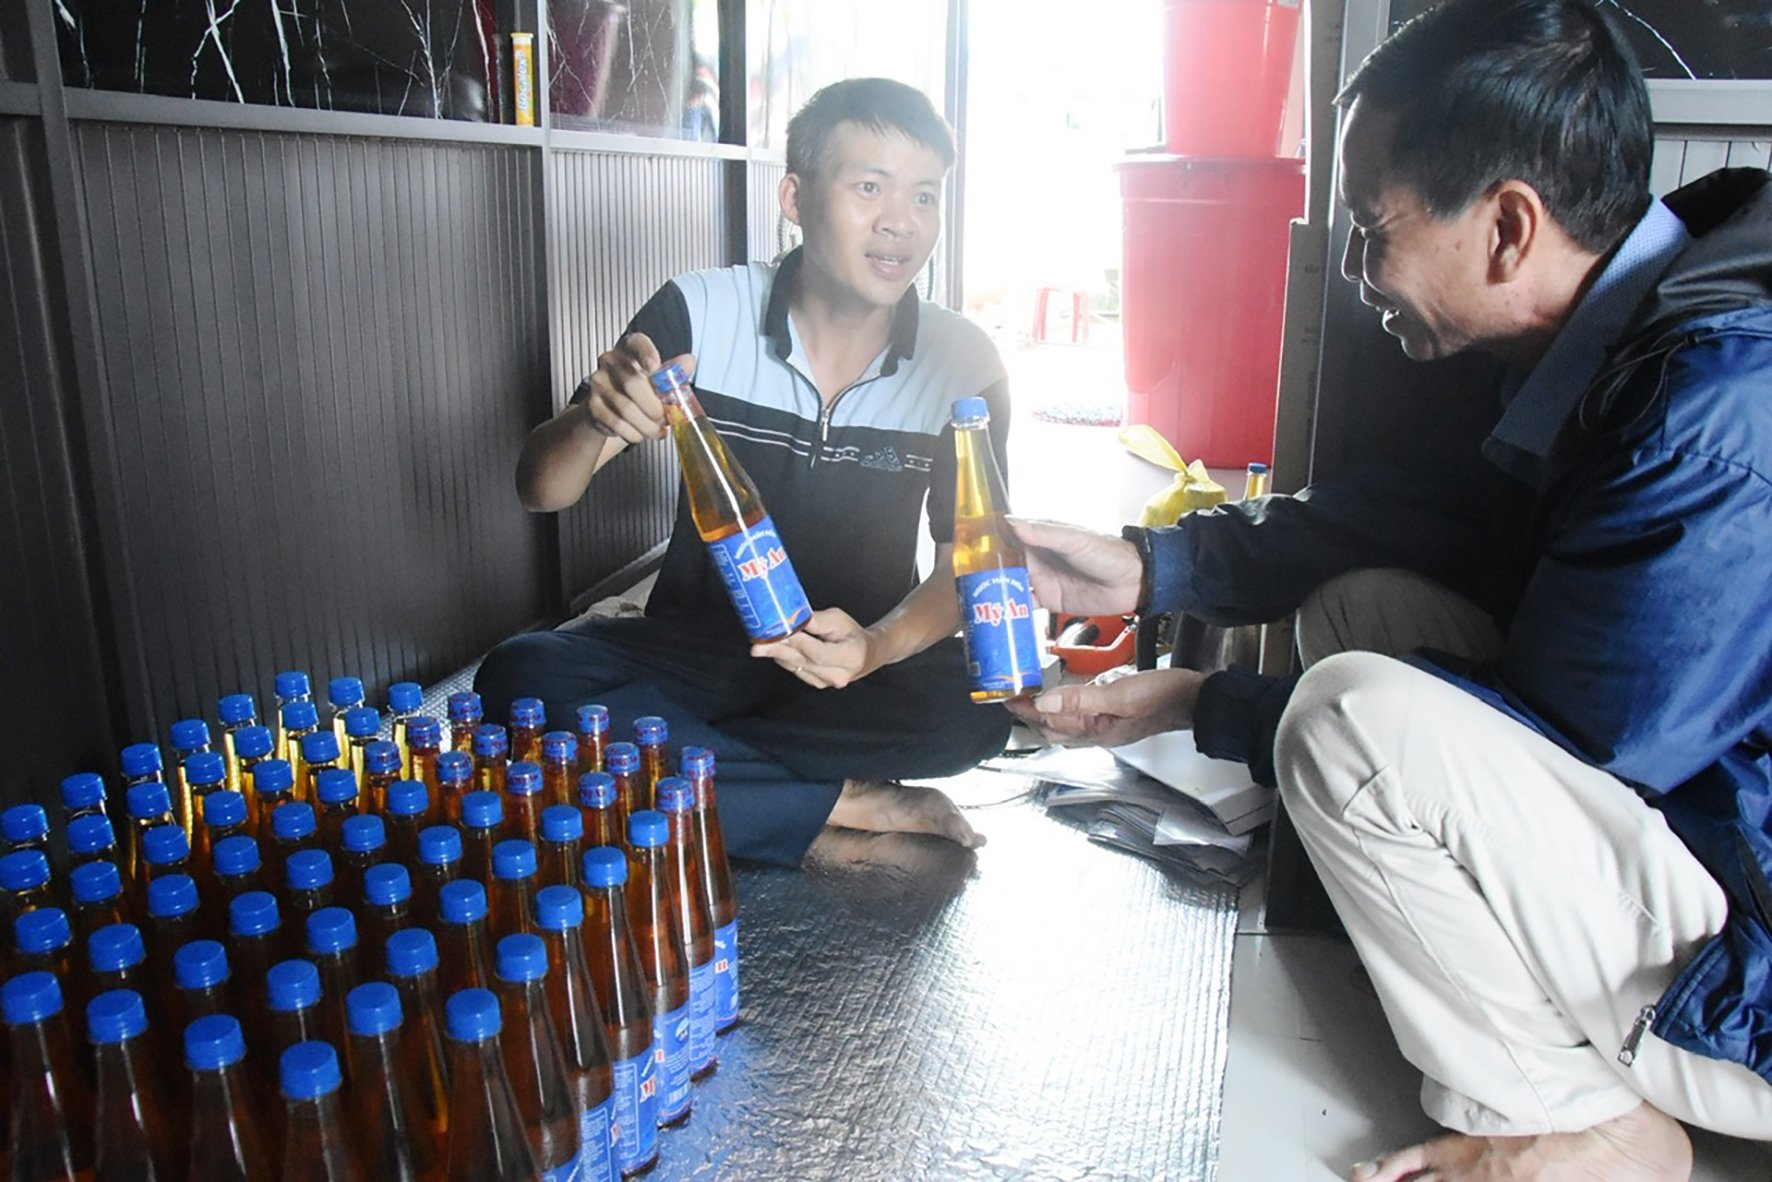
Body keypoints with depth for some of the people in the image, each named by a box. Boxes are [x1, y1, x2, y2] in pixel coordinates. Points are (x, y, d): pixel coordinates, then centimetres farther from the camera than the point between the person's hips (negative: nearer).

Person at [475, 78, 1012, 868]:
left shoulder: (964, 365, -9)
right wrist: (595, 422, -33)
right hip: (692, 646, 1)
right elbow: (541, 491, -8)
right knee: (517, 677, -26)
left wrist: (880, 646, -27)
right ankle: (849, 808, -21)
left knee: (971, 711, -31)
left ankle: (667, 761, -17)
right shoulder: (698, 314, -11)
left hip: (859, 654, 0)